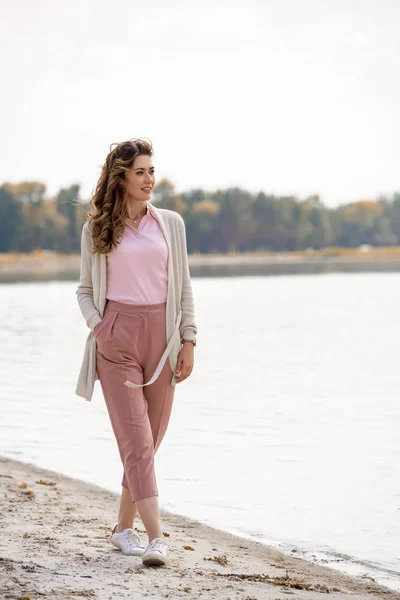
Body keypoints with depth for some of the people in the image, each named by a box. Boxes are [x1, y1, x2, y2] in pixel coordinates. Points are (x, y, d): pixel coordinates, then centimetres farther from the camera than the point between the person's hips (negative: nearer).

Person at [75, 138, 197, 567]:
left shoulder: (170, 223, 9)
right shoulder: (96, 229, 5)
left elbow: (183, 287, 10)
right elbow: (85, 289, 12)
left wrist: (188, 340, 3)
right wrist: (97, 326, -5)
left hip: (161, 335, 3)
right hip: (117, 337, -2)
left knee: (150, 438, 7)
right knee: (135, 439, -10)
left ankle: (124, 527, 23)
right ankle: (156, 537, -14)